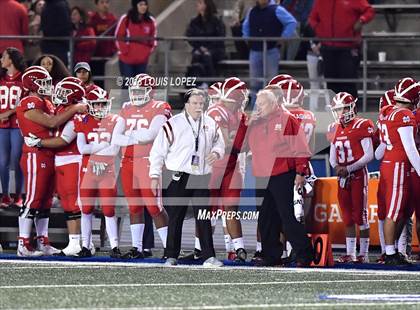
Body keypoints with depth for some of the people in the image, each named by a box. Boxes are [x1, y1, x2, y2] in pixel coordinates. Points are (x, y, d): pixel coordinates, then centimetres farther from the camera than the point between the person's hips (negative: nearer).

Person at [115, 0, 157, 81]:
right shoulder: (125, 19, -10)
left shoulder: (151, 21, 1)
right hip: (126, 59, -3)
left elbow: (153, 37, 12)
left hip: (142, 60, 3)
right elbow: (118, 37, -5)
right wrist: (125, 51, -9)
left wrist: (149, 51, 3)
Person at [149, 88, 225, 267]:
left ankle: (208, 256, 2)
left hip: (201, 178, 3)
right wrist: (155, 176, -5)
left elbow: (219, 144, 21)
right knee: (175, 218, 3)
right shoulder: (173, 124, -5)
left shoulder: (211, 125, 7)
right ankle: (171, 256, 12)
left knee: (204, 219, 1)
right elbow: (158, 151, -2)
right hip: (178, 178, -3)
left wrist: (216, 153, -3)